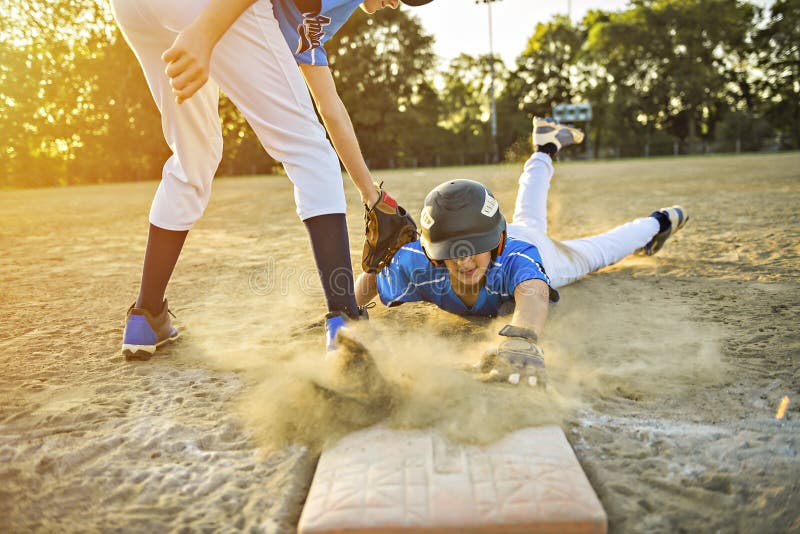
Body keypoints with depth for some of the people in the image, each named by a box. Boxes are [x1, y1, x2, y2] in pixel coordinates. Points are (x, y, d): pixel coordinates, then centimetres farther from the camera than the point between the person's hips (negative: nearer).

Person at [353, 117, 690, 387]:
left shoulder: (515, 256, -53)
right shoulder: (415, 264, -44)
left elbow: (533, 292, -74)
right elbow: (371, 277, -26)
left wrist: (519, 340, -94)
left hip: (532, 249, -4)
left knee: (597, 250, 22)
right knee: (528, 221, 35)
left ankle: (657, 223, 52)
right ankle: (546, 152, 60)